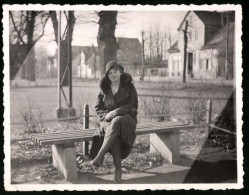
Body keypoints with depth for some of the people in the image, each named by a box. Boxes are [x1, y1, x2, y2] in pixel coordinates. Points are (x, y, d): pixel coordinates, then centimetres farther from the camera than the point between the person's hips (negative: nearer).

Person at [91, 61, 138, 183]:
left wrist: (116, 112, -18)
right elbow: (98, 108, 11)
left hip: (126, 119, -1)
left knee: (116, 123, -39)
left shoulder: (129, 86, 4)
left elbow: (133, 106, -4)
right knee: (113, 132, -36)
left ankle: (99, 156, -41)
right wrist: (105, 115, -12)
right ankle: (118, 168, -35)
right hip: (108, 121, 2)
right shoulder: (104, 88, 10)